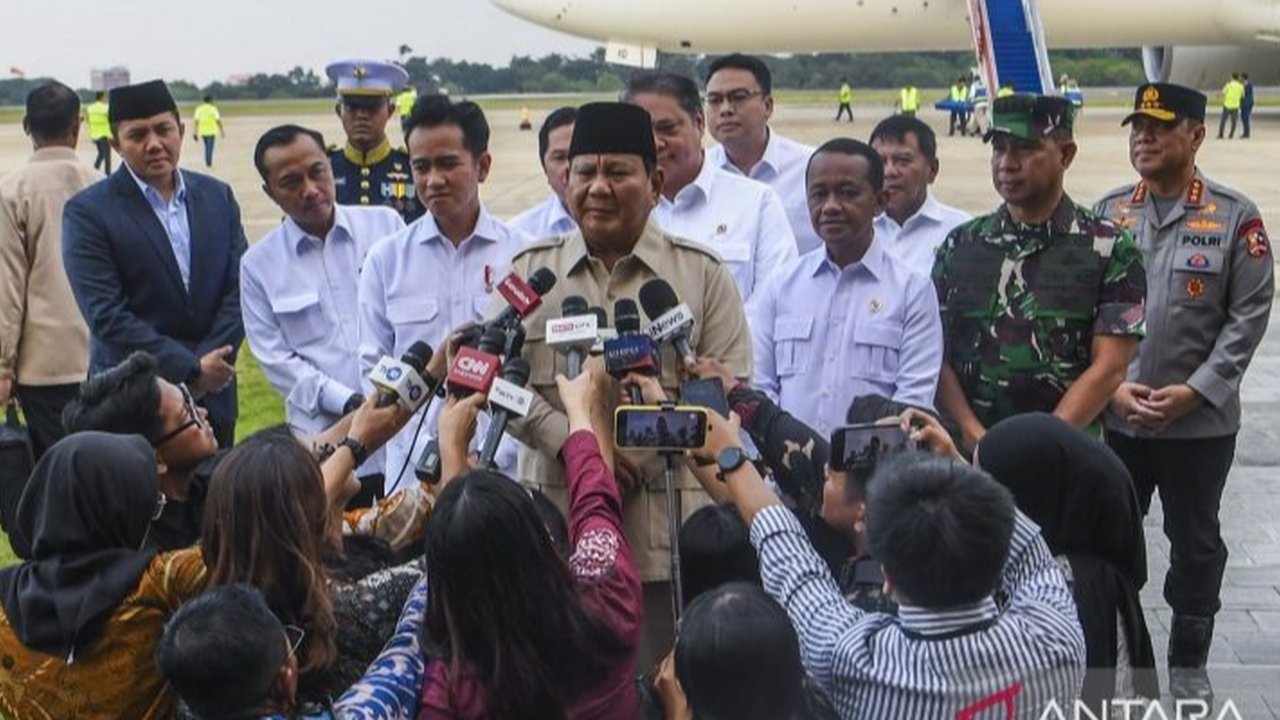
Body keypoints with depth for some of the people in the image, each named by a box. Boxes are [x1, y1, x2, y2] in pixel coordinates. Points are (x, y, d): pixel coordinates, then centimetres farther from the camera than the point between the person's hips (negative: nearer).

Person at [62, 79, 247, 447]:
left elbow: (239, 289, 4)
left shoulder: (217, 196, 8)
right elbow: (106, 314, -13)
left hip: (213, 393, 4)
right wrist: (191, 369, -16)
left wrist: (209, 361, -10)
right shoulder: (87, 211, -6)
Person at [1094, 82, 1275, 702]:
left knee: (1195, 541, 12)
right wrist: (1110, 385, -9)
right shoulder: (1105, 214, 3)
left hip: (1201, 420, -2)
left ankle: (1188, 663, 28)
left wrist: (1196, 391, -13)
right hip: (1112, 416, 2)